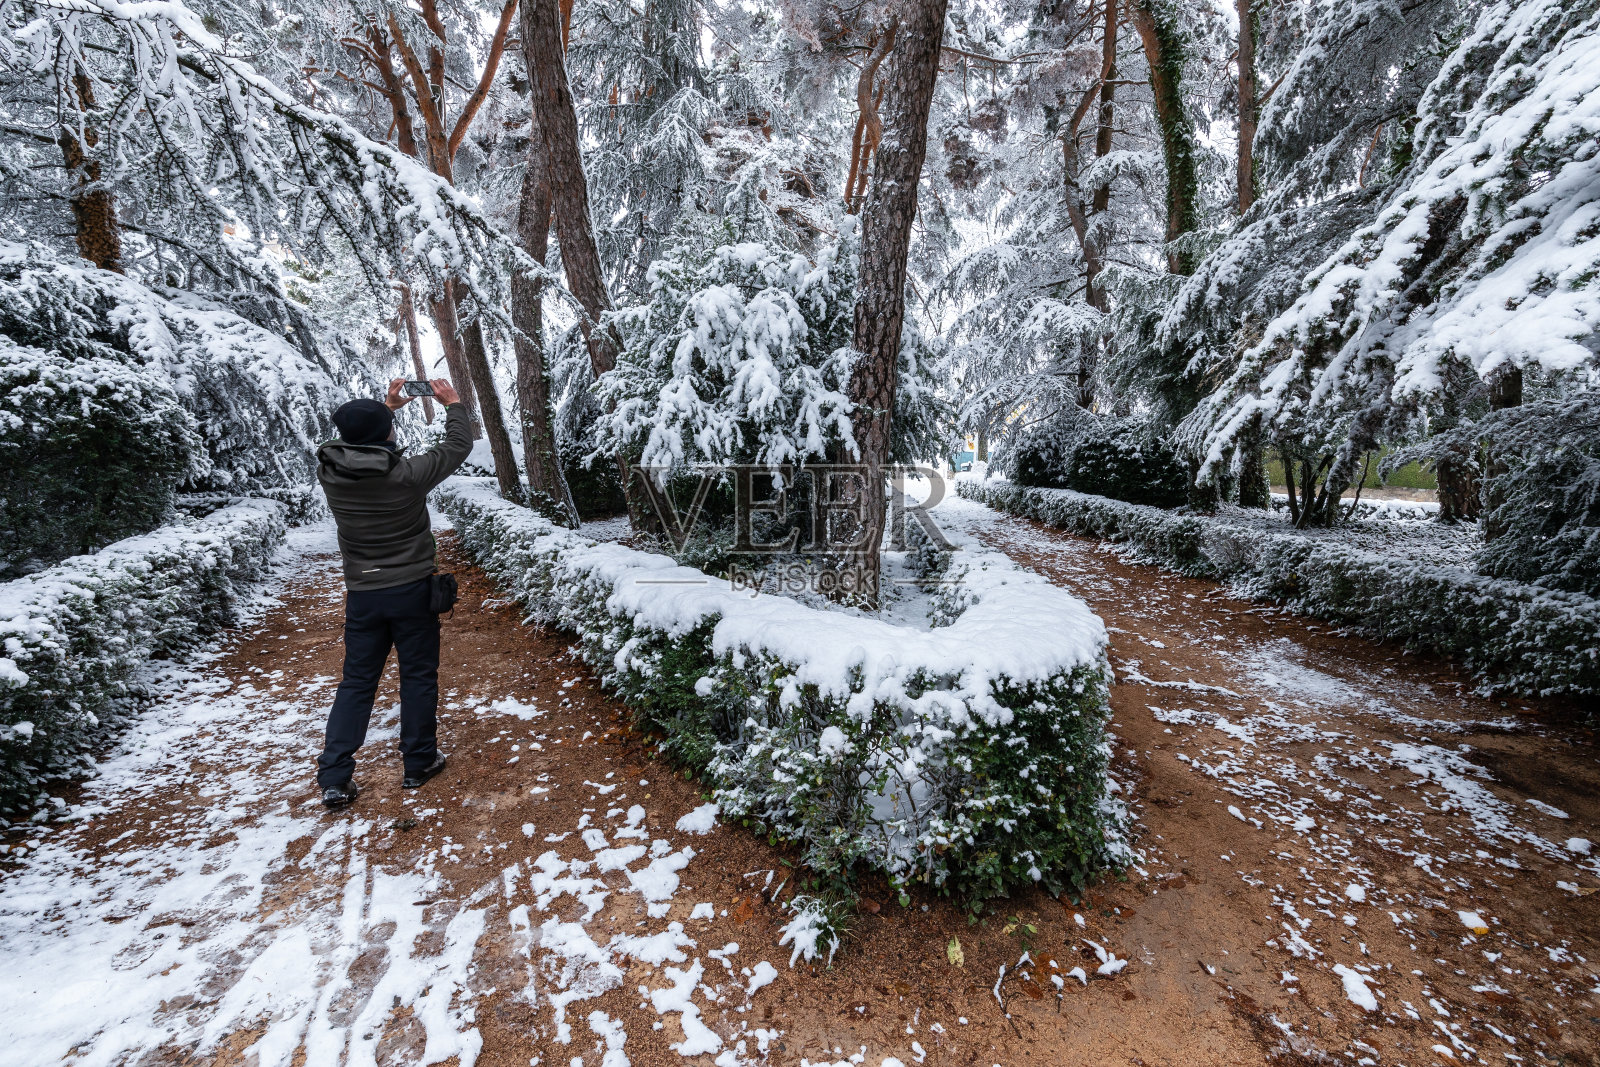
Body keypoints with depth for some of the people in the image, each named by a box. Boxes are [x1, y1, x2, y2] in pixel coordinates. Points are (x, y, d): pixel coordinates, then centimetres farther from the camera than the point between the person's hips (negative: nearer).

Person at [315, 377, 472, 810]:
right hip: (411, 590, -4)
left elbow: (353, 441, 17)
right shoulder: (407, 474, -18)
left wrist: (386, 407, 24)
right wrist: (453, 404, 12)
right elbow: (458, 446, -4)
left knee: (357, 682, 14)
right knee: (418, 675, 11)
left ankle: (334, 778, 14)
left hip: (362, 595, 4)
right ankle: (419, 762, 23)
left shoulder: (329, 472, -6)